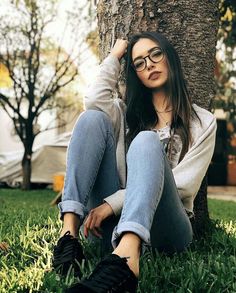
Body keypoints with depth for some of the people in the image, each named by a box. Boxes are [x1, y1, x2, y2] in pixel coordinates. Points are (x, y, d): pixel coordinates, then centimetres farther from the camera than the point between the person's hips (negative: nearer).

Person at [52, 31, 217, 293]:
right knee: (92, 118, -12)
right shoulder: (127, 112, 21)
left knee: (147, 141, -31)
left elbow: (183, 184, -4)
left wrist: (111, 203, -13)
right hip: (116, 220, 3)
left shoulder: (203, 122, 10)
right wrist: (114, 57, 11)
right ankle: (69, 231, -30)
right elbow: (94, 101, -4)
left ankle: (125, 257, -58)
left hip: (165, 228, -3)